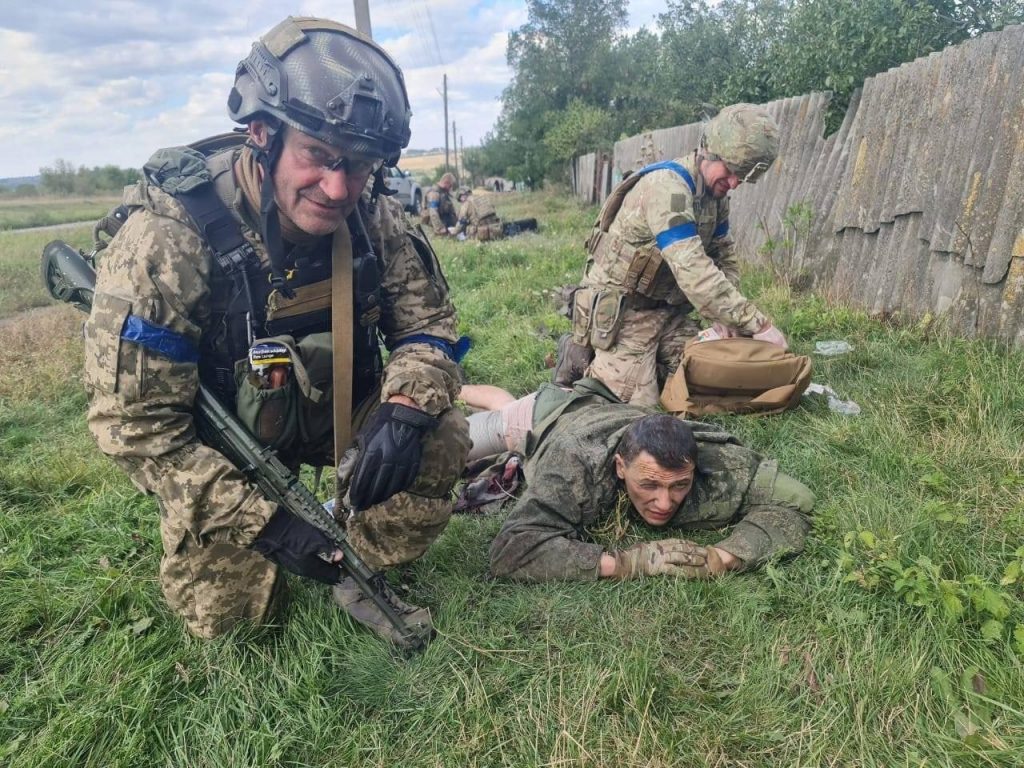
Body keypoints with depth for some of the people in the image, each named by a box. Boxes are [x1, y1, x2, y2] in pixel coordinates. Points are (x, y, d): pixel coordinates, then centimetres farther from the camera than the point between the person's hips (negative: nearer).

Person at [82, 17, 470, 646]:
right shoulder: (168, 237, -29)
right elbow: (134, 423, -25)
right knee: (226, 613, -4)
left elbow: (428, 323, -8)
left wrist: (404, 409, -31)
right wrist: (261, 522, -28)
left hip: (335, 409, 3)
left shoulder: (373, 220, -18)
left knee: (441, 441, -18)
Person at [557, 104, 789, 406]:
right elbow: (694, 273, -34)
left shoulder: (717, 194, 3)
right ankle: (579, 358, 12)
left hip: (667, 309, 9)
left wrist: (725, 316, -9)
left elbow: (723, 256, 9)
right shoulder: (667, 185, -26)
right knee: (639, 404, -9)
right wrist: (758, 323, -31)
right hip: (620, 310, -8)